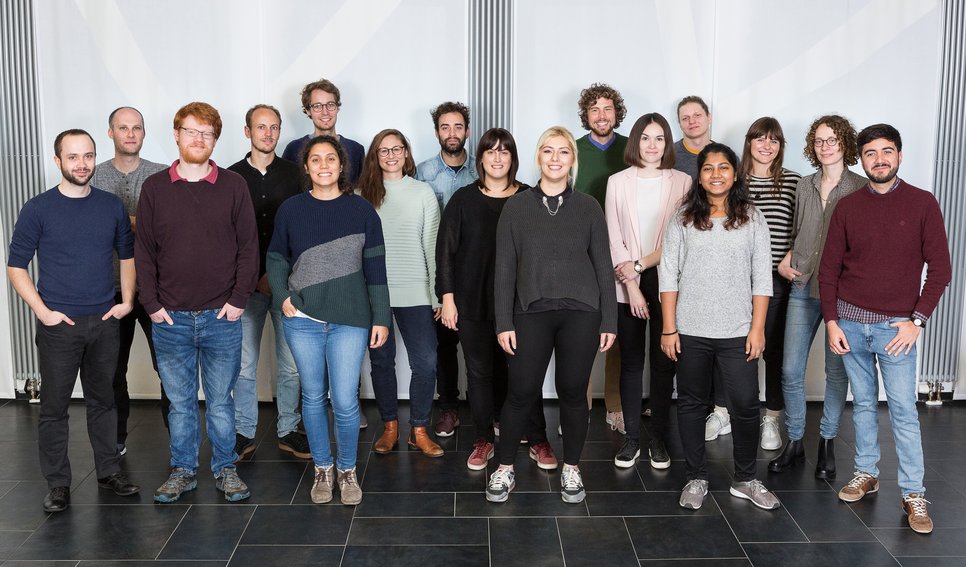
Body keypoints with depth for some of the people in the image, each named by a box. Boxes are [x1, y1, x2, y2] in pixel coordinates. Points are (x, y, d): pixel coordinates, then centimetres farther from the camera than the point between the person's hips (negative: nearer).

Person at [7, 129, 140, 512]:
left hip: (104, 322, 3)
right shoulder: (37, 209, -4)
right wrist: (43, 311, -10)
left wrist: (127, 300, 5)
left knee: (103, 400, 13)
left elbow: (127, 254, 16)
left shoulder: (112, 206, 5)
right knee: (54, 405, 3)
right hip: (58, 324, -3)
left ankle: (109, 471, 25)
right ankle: (57, 484, 14)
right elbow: (16, 265, -2)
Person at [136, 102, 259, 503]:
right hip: (170, 318, 1)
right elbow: (144, 251, 5)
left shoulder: (233, 186, 1)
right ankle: (183, 470, 25)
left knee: (220, 401, 9)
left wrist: (238, 299, -6)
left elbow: (248, 247, 0)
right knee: (180, 401, 12)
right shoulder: (154, 188, 4)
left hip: (222, 317, -1)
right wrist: (151, 304, -2)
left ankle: (225, 470, 23)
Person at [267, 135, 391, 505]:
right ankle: (322, 469, 29)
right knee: (314, 397, 11)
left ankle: (347, 470, 21)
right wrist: (282, 297, -4)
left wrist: (381, 318, 0)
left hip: (349, 320, -1)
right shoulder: (291, 209, 3)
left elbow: (375, 267, 1)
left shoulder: (361, 210, 0)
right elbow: (276, 259, 12)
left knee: (345, 402, -2)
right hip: (303, 319, 2)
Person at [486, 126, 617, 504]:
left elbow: (604, 267, 7)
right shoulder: (516, 207, 5)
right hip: (532, 312, 0)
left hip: (581, 313, 1)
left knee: (573, 391, 7)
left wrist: (609, 321, 2)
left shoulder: (588, 208, 6)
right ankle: (504, 469, 17)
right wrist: (504, 322, -2)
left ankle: (571, 469, 24)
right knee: (521, 392, 1)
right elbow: (504, 268, 4)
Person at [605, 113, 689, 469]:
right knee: (630, 362, 5)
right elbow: (614, 239, 0)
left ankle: (659, 440, 15)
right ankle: (631, 439, 15)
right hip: (627, 283, 1)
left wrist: (640, 264, -10)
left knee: (663, 362, 4)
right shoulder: (618, 182, 5)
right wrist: (631, 285, -7)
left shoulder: (682, 183, 1)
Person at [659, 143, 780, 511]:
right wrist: (669, 329, -5)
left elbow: (761, 280, 3)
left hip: (738, 332, 0)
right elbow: (668, 276, 0)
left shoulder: (752, 220, 3)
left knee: (745, 406, 0)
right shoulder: (683, 220, 2)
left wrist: (758, 328, -3)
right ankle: (696, 478, 24)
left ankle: (745, 479, 19)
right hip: (690, 331, 0)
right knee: (691, 404, 10)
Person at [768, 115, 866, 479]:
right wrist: (785, 262, 5)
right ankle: (794, 443, 17)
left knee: (836, 370, 6)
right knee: (790, 370, 2)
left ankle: (827, 444, 22)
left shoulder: (862, 189, -3)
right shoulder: (804, 186, 11)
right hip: (803, 287, 4)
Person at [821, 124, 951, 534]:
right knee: (863, 403, 12)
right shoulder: (848, 207, 4)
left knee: (903, 410, -2)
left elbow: (939, 268, -2)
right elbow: (829, 268, 5)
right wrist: (831, 322, -1)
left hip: (896, 326, -2)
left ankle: (913, 493, 7)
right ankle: (866, 473, 25)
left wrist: (917, 320, -9)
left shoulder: (922, 203, -2)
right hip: (850, 323, 2)